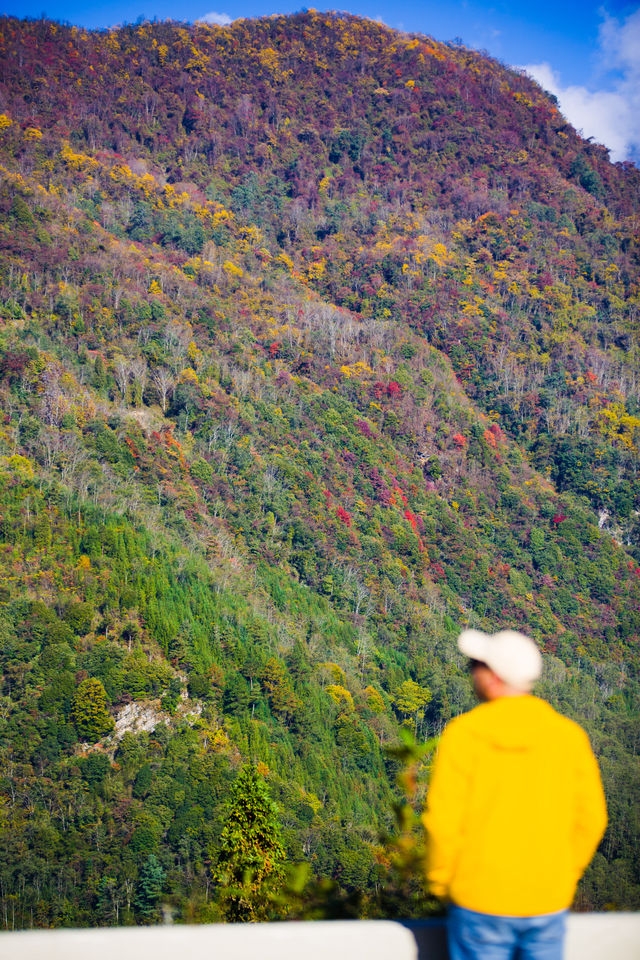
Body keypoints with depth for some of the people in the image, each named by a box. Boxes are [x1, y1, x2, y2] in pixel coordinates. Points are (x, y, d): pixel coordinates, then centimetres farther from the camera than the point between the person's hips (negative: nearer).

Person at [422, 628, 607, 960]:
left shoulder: (464, 733, -13)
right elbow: (591, 819, 2)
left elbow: (443, 820, -13)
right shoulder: (569, 734, -3)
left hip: (481, 903, -3)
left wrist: (440, 884, 2)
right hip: (549, 904, 3)